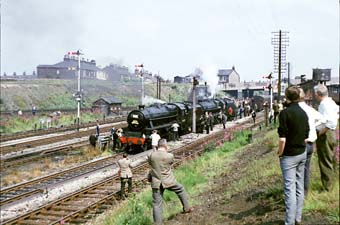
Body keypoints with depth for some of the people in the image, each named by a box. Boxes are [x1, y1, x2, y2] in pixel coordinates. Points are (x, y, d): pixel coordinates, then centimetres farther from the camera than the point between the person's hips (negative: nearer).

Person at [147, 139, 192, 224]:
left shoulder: (151, 155, -7)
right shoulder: (170, 156, -12)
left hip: (156, 183, 1)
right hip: (168, 181, -1)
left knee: (156, 204, 4)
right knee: (181, 190, 27)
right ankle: (186, 208, 34)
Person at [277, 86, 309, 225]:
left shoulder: (285, 113, -17)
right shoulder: (304, 113, 5)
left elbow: (282, 138, -21)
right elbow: (306, 135, 10)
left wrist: (280, 153, -8)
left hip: (289, 155, -7)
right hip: (302, 153, 7)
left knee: (290, 189, -4)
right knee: (299, 188, 13)